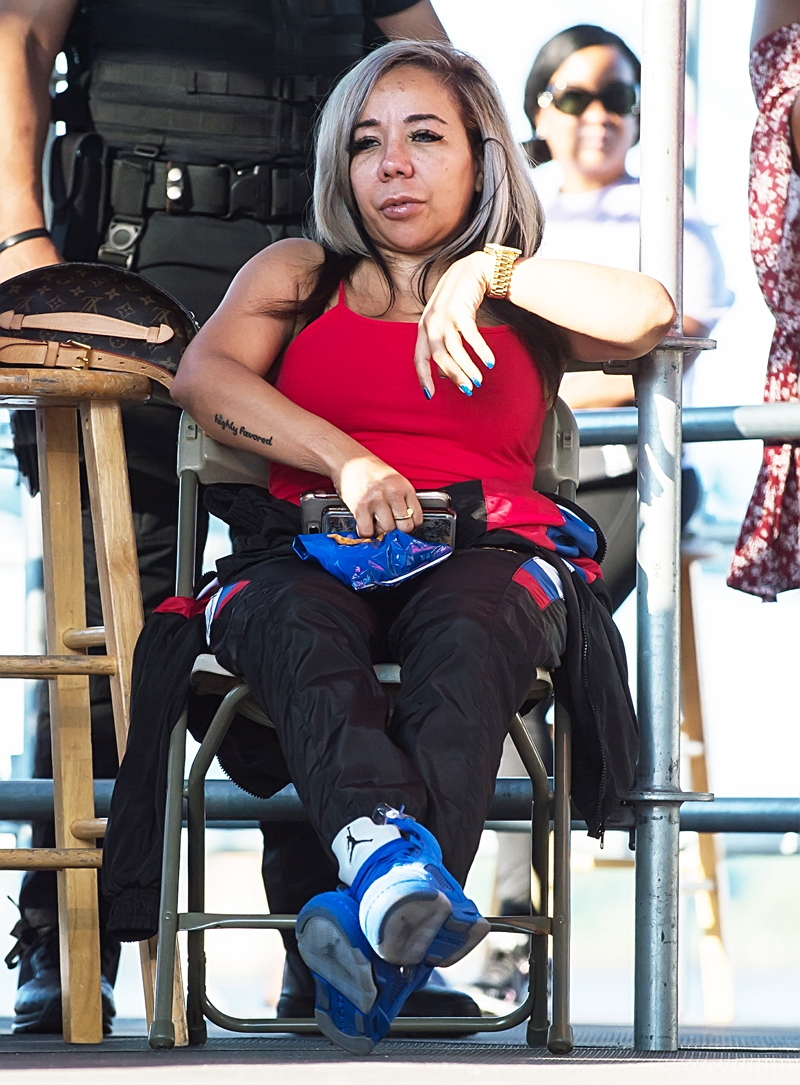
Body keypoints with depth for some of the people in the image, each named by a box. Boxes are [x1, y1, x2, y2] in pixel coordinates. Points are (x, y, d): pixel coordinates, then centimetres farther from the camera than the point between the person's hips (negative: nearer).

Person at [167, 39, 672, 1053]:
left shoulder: (524, 308, 26)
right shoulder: (295, 274, 28)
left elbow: (649, 314, 3)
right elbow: (204, 376, 6)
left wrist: (490, 269, -3)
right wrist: (348, 462, -8)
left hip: (485, 551, -1)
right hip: (309, 546, 1)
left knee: (470, 632, -38)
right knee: (300, 626, -38)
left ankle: (381, 947, -61)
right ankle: (389, 857, -67)